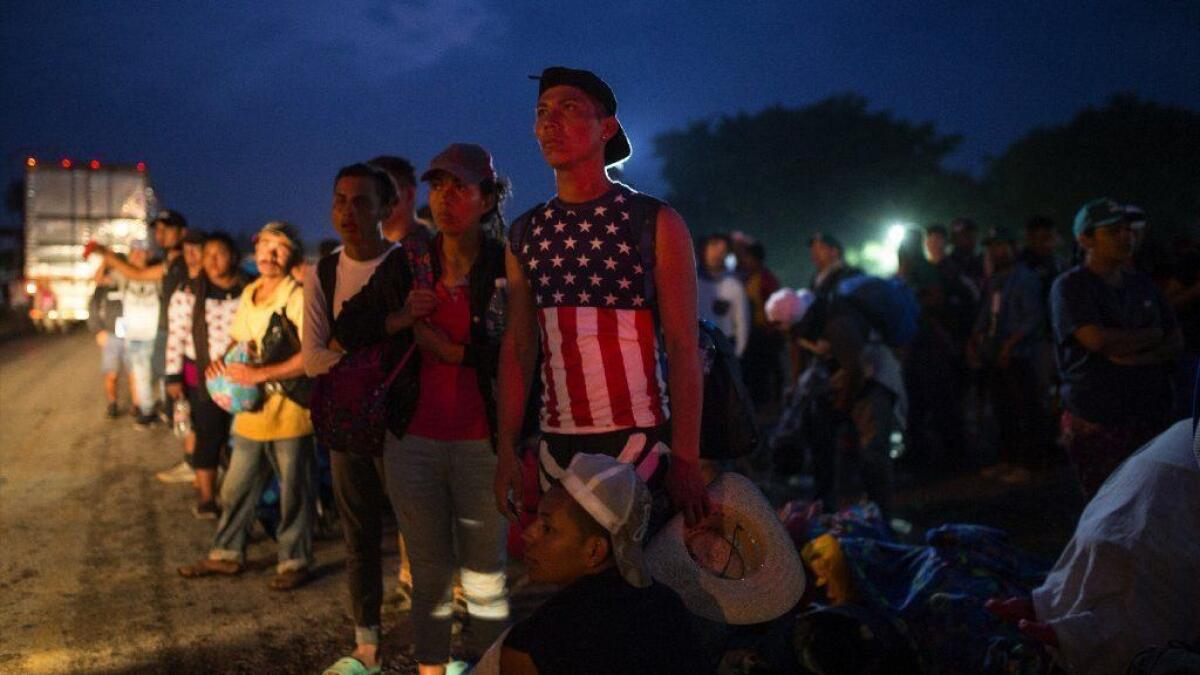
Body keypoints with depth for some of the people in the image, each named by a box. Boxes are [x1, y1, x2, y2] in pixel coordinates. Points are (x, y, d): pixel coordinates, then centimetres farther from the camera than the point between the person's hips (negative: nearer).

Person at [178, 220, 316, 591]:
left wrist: (260, 374, -25)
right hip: (252, 408, 7)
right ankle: (227, 554, 30)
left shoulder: (298, 297, -13)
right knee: (236, 488, 16)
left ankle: (295, 561, 18)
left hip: (288, 410, -7)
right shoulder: (249, 294, 11)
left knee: (293, 492, 5)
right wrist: (222, 361, 2)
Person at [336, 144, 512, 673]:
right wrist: (400, 318, -4)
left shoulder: (507, 267, -4)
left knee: (485, 580, 2)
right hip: (414, 440, 4)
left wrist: (447, 349, -10)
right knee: (430, 576, 12)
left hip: (482, 444, -3)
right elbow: (346, 330, 12)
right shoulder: (407, 264, 8)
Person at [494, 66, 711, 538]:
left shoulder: (656, 224, -4)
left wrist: (686, 461, -15)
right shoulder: (525, 234, 9)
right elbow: (517, 347, 10)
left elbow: (683, 347, -8)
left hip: (641, 440, -3)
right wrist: (506, 451, 4)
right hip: (556, 444, 4)